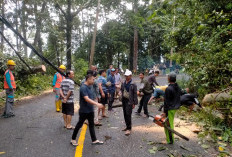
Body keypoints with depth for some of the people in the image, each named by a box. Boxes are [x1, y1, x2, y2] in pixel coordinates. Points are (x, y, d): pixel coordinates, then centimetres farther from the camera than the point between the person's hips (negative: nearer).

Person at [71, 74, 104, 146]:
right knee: (79, 124, 7)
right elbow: (87, 99, -30)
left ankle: (94, 140, 22)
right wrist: (97, 104, -34)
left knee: (91, 125, 13)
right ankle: (73, 139, 24)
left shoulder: (89, 87, 7)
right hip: (84, 111, -8)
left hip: (90, 110, 9)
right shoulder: (83, 88, -22)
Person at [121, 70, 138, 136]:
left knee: (128, 114, -8)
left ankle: (129, 129, 2)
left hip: (129, 101, -6)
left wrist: (134, 103, -11)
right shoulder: (123, 83, 8)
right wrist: (121, 99, 9)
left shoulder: (133, 84, -9)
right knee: (125, 114, 13)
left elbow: (135, 94, -8)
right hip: (124, 100, 6)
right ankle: (127, 126, 28)